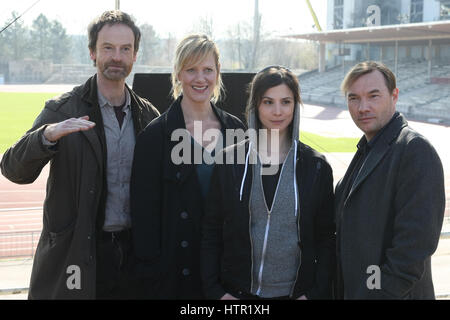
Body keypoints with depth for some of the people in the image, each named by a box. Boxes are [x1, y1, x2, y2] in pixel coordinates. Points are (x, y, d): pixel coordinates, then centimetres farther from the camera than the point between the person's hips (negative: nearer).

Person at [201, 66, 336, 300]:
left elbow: (326, 239, 2)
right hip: (237, 292, 0)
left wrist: (317, 293, -6)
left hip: (296, 292, 0)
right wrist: (215, 291, -5)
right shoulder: (229, 161, -1)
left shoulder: (316, 166, 0)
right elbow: (211, 233, 1)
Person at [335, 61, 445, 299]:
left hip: (397, 293, -8)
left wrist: (383, 292, -22)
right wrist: (341, 292, 10)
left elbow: (417, 242, -23)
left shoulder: (416, 150, -15)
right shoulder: (366, 151, 14)